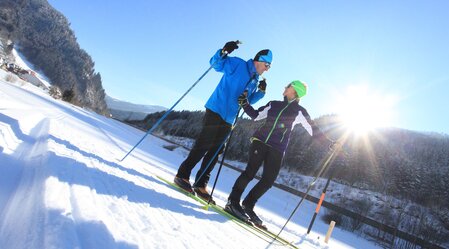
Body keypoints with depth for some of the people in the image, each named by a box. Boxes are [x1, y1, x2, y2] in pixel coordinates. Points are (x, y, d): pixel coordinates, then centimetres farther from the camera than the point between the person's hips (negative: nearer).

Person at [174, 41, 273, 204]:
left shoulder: (254, 80, 19)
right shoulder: (238, 64, -2)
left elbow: (248, 101, 23)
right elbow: (215, 64, -4)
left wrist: (261, 91, 7)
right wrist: (224, 52, -23)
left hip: (228, 120, 8)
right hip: (215, 112, -7)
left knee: (215, 153, 4)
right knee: (202, 146, -9)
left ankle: (200, 185, 9)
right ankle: (182, 175, 3)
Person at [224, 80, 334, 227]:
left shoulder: (299, 111, 8)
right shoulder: (273, 104, 15)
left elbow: (313, 130, 6)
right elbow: (256, 116, 20)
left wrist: (329, 142, -1)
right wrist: (245, 104, 9)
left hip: (277, 149, 0)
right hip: (260, 141, 0)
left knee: (268, 180, -6)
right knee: (250, 171, -15)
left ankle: (247, 205, 10)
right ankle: (233, 202, -7)